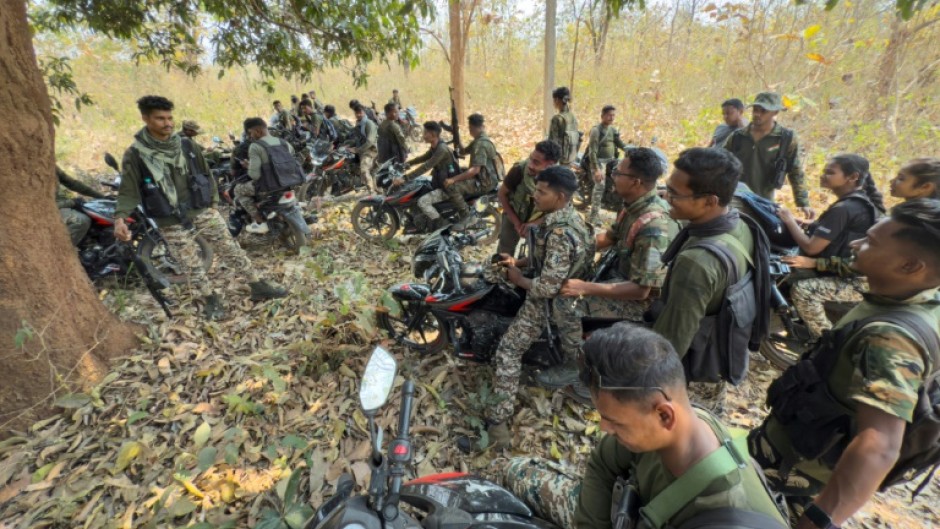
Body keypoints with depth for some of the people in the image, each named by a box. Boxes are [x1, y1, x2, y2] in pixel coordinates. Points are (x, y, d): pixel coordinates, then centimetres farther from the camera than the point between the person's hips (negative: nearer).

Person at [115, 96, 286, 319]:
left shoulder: (185, 144, 2)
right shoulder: (135, 154, -7)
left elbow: (205, 174, 12)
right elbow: (128, 191, -7)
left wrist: (213, 202, 9)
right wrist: (119, 218, -22)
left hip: (204, 212, 2)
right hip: (173, 223, -2)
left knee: (231, 250, 6)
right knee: (192, 266, 7)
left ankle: (259, 288, 16)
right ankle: (211, 301, 25)